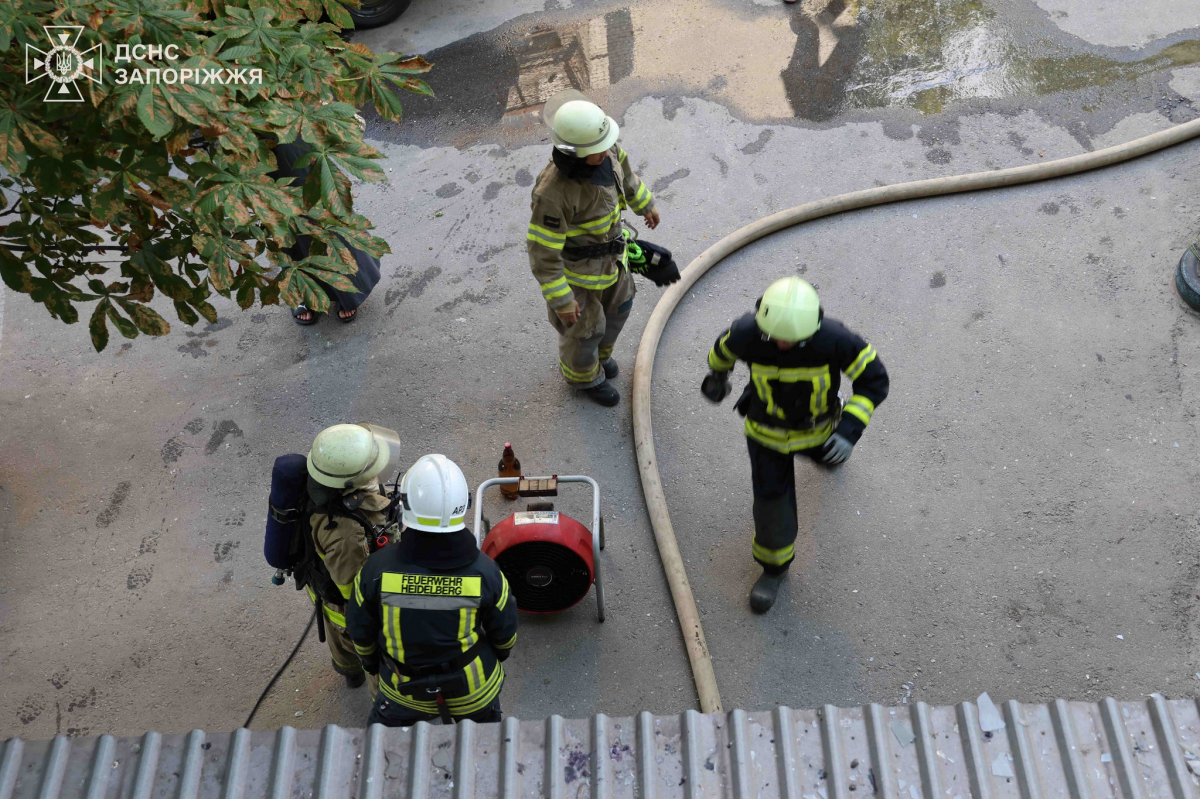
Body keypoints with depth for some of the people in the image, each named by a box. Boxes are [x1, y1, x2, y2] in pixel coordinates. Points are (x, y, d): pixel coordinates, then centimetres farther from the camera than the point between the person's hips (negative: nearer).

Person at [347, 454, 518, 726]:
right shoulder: (484, 572, -28)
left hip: (405, 684, 0)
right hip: (473, 685, 0)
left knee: (386, 722, 31)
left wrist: (370, 661, 13)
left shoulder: (378, 568, -28)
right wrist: (500, 653, 15)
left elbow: (361, 630, -9)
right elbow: (504, 632, -9)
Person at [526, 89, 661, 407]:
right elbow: (542, 250, -30)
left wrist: (645, 203, 19)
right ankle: (582, 373, 49)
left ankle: (596, 349, 58)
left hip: (605, 245, 7)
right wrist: (560, 300, -21)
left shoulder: (598, 144, -20)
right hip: (573, 260, -7)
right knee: (585, 324, 17)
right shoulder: (553, 191, -41)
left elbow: (622, 170, 3)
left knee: (616, 303, 27)